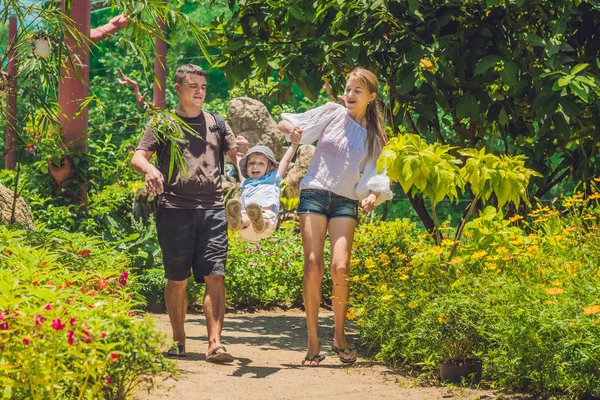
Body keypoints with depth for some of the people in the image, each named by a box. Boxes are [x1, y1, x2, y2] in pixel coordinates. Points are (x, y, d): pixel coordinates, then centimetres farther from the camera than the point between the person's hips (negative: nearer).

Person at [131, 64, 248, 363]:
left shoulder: (215, 123, 19)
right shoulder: (162, 123, 10)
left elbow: (236, 158, 16)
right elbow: (138, 157, 2)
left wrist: (244, 151, -9)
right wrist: (149, 169, -22)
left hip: (212, 208, 2)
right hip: (175, 208, -2)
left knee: (214, 276, -9)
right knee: (177, 279, 4)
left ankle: (215, 343, -12)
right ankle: (178, 340, 17)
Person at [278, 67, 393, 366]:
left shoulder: (374, 135, 12)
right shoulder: (332, 113, 6)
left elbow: (375, 174, 9)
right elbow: (285, 124, 7)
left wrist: (374, 194, -12)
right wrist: (289, 127, -17)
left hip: (346, 202, 1)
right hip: (315, 193, -1)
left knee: (340, 268, -15)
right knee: (313, 266, -11)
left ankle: (340, 337, 4)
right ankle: (313, 343, -4)